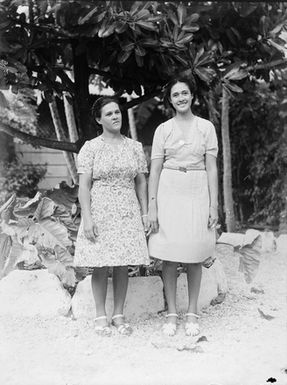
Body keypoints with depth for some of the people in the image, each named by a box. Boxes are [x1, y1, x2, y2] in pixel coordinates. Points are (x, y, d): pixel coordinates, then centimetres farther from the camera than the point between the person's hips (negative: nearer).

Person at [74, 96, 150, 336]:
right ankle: (101, 317, 13)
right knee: (101, 266, 1)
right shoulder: (90, 148, -1)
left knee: (123, 266, 5)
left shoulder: (135, 147, 8)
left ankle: (119, 315, 17)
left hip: (128, 213, 3)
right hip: (100, 212, -2)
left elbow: (141, 182, 12)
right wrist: (87, 218, -12)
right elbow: (84, 185, -5)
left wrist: (145, 212, 6)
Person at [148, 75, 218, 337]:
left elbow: (212, 168, 3)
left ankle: (192, 314, 15)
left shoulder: (206, 127, 5)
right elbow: (154, 170, 3)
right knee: (169, 256, 1)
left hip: (197, 192, 0)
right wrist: (152, 207, -4)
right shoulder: (163, 129, 5)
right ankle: (171, 314, 11)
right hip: (169, 192, 0)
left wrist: (214, 205, -3)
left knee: (194, 257, 5)